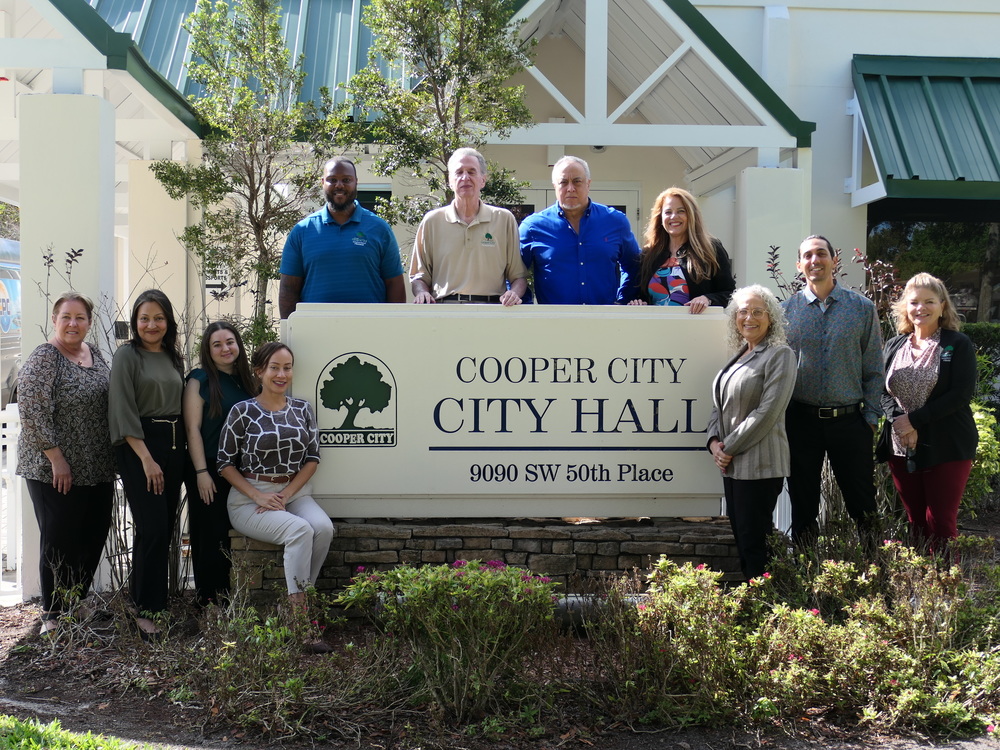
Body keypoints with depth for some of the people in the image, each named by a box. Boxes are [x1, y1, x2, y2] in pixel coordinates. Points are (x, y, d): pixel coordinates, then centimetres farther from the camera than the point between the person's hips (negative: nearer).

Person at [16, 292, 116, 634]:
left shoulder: (96, 355, 11)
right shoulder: (44, 359, -11)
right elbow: (32, 413, -18)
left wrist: (110, 459, 13)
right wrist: (56, 459, -19)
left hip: (97, 470, 7)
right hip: (56, 470, -7)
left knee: (94, 538, 11)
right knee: (61, 541, 0)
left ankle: (77, 604, 27)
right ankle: (53, 617, 14)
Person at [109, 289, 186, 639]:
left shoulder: (174, 358, 15)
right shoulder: (128, 355, -4)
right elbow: (124, 412, -11)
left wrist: (180, 451, 7)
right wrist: (147, 459, -17)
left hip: (173, 444, 6)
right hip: (139, 446, -6)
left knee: (165, 528, 6)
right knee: (152, 528, -11)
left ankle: (157, 600, 16)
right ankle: (146, 610, -3)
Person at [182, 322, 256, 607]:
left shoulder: (246, 380, 12)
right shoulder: (200, 379, -4)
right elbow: (193, 428, -9)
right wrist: (201, 472, -14)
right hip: (208, 469, -5)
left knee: (233, 534, 9)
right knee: (209, 535, 1)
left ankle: (227, 594, 19)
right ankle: (207, 598, 11)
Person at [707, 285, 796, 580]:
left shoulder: (780, 355, -8)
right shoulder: (738, 357, 16)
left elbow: (767, 412, -16)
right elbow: (720, 404, 18)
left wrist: (730, 448, -13)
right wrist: (715, 441, 0)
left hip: (759, 464, -8)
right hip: (731, 464, 8)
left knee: (753, 543, -3)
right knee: (740, 537, 12)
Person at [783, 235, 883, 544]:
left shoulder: (862, 308, 3)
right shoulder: (787, 310, 4)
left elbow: (873, 370, 4)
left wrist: (871, 418, -2)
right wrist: (778, 417, -1)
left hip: (850, 420, -1)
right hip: (801, 420, 1)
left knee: (863, 505, 4)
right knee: (803, 503, 10)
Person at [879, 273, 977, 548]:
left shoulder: (958, 344, -2)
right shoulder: (894, 346, 12)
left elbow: (962, 394, -11)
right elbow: (884, 392, 8)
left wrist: (914, 420, -16)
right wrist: (897, 420, -13)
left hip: (946, 448, -4)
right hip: (901, 448, 4)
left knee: (941, 522, -4)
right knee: (916, 522, 9)